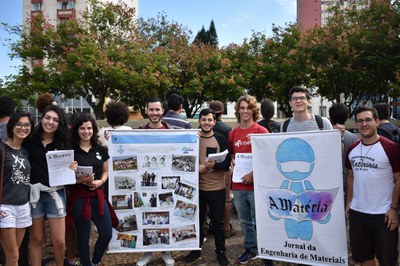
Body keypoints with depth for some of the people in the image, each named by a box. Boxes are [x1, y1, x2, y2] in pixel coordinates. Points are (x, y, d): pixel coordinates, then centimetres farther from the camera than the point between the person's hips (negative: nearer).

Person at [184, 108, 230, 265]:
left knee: (218, 221, 9)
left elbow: (227, 163, -6)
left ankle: (221, 252, 25)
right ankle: (196, 249, 31)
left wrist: (213, 165, -24)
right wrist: (196, 168, -13)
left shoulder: (221, 139, -3)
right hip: (197, 187, 2)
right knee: (198, 220, 15)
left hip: (217, 188, -2)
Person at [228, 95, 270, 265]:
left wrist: (253, 174, -16)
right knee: (245, 221, 16)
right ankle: (250, 249, 31)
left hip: (257, 184, -5)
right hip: (238, 185, 5)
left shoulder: (261, 131, -5)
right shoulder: (233, 133, 9)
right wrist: (231, 165, 1)